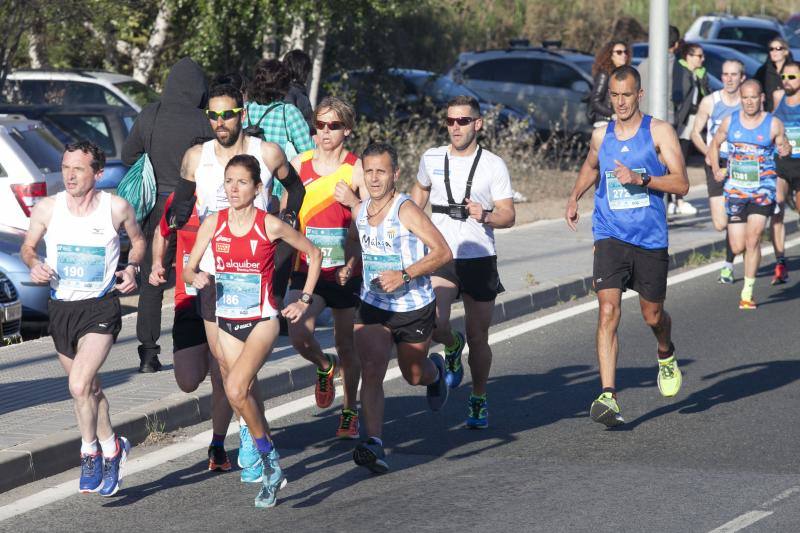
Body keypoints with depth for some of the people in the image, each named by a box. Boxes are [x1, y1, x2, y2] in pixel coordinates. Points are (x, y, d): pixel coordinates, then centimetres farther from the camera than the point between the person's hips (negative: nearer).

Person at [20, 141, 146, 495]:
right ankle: (111, 448, 37)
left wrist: (132, 268, -6)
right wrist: (33, 264, -10)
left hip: (101, 307, -4)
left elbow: (137, 240, 12)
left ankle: (90, 453, 0)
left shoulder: (117, 208, -8)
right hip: (60, 307, 4)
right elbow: (27, 247, 11)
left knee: (79, 385, -20)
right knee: (90, 388, 17)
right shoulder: (46, 209, -5)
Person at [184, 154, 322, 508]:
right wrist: (197, 278, -19)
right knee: (249, 398, 11)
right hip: (227, 322, 4)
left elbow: (313, 254, 4)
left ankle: (269, 461, -9)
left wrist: (304, 300, 1)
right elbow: (188, 269, 4)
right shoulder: (213, 223, -1)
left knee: (236, 389, -24)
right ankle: (271, 471, 28)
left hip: (262, 321, -4)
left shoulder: (269, 225, -9)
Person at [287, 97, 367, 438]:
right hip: (307, 269, 2)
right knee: (298, 333, -17)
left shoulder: (357, 169, -4)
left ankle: (349, 411, 26)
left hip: (345, 270, -1)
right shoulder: (299, 165, 4)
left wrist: (352, 201, -21)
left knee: (345, 343, 6)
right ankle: (324, 368, 18)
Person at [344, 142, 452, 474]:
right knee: (371, 371, -18)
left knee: (414, 375, 17)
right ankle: (374, 445, -24)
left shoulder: (405, 210, -19)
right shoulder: (360, 211, 0)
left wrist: (403, 276, -28)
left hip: (414, 308, -3)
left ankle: (436, 371, 54)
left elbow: (443, 252, -21)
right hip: (372, 306, 3)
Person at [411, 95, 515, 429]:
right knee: (434, 326, -20)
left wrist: (485, 216, -23)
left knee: (478, 339, 5)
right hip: (441, 259, 1)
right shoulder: (431, 159, 6)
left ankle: (478, 401, 26)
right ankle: (452, 346, 17)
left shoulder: (493, 165, -2)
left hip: (480, 260, -1)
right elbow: (419, 192, 27)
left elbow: (508, 215, -3)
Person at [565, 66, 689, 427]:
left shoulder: (659, 132, -3)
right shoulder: (600, 136, 8)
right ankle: (608, 397, -21)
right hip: (610, 237, 1)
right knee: (608, 312, -15)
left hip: (650, 239, -1)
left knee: (652, 315, 13)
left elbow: (681, 184, -9)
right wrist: (574, 197, 18)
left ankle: (666, 355, 49)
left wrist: (641, 179, -21)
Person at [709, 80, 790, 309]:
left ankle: (747, 293, -6)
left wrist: (786, 150, -15)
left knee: (753, 238, -15)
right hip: (735, 188, 3)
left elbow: (782, 146, 9)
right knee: (738, 247, 1)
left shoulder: (774, 124, -2)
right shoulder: (730, 122, 4)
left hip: (763, 188, -2)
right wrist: (716, 169, 2)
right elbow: (714, 145, 17)